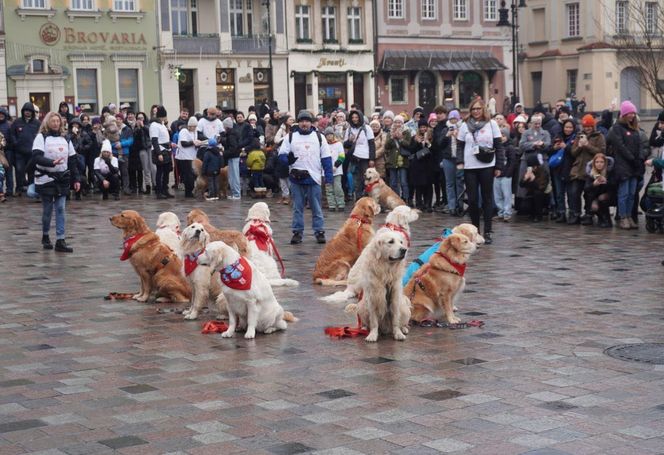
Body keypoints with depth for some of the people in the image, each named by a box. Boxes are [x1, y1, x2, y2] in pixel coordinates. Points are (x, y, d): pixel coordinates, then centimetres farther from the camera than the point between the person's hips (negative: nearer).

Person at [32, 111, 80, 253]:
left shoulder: (65, 139, 10)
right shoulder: (41, 137, -3)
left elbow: (72, 160, 12)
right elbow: (36, 157, -15)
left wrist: (76, 179, 7)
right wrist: (52, 162, -29)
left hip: (62, 179, 3)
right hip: (45, 179, -3)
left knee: (60, 209, -3)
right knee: (47, 209, 5)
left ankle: (60, 241, -4)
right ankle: (45, 236, 25)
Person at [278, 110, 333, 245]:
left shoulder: (319, 137, 6)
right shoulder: (290, 137, 7)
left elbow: (326, 158, 5)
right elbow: (282, 154, 4)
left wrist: (329, 176, -2)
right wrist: (287, 159, -19)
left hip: (314, 178, -1)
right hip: (296, 178, 1)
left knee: (316, 208, 3)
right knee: (297, 208, 5)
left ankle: (319, 232, 8)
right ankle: (297, 232, 11)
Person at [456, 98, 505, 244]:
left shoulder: (491, 124, 3)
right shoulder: (465, 126, 7)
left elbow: (498, 145, 3)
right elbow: (460, 146, 10)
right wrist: (460, 162, -4)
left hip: (487, 167, -1)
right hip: (470, 168, 1)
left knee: (487, 199, 1)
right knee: (472, 199, 2)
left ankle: (487, 232, 3)